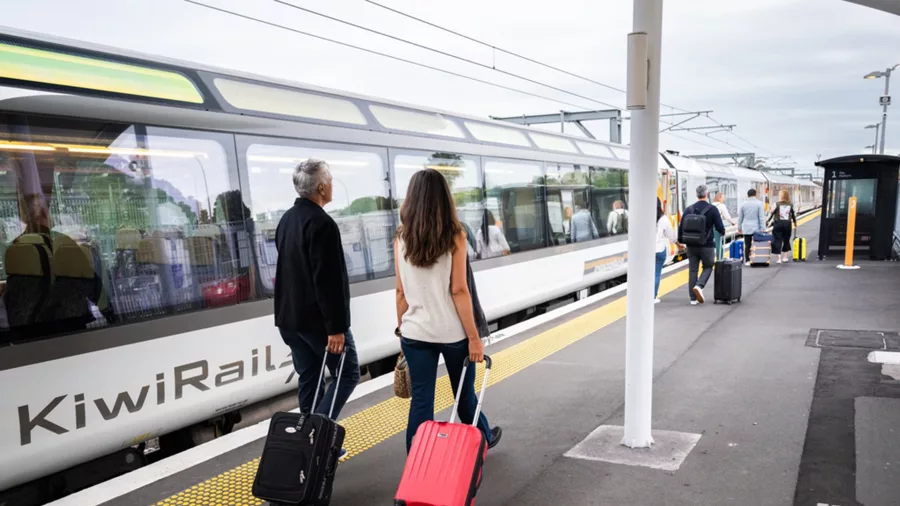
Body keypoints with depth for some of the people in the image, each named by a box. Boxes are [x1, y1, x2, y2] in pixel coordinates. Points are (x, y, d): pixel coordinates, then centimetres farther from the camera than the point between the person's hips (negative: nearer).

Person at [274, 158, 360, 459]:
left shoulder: (286, 220, 12)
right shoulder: (322, 224, -19)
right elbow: (328, 280, -23)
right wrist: (336, 327, -21)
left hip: (289, 316, 9)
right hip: (317, 318, -9)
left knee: (308, 380, 14)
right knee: (347, 374, 3)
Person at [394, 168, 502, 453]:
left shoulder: (401, 237, 0)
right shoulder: (454, 236, -9)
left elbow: (401, 291, 1)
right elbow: (458, 290, -12)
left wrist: (402, 328, 12)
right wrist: (474, 337, -8)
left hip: (415, 333, 2)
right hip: (452, 332, -1)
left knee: (420, 401, 7)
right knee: (465, 394, 19)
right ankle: (482, 439, 43)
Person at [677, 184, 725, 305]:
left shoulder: (689, 209, 2)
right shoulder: (712, 209, -8)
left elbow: (681, 226, 4)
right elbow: (720, 227, -7)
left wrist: (680, 241, 17)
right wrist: (723, 232, 16)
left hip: (691, 245, 3)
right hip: (707, 245, -3)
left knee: (692, 270, 8)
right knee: (708, 267, 15)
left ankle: (693, 298, 9)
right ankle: (699, 286, -11)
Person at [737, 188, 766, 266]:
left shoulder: (743, 204, 4)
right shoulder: (759, 203, -5)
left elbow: (740, 217, 9)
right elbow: (762, 217, -8)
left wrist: (739, 227, 17)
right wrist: (763, 228, -6)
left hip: (746, 229, 2)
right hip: (756, 228, -2)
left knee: (747, 245, 4)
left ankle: (747, 261, 4)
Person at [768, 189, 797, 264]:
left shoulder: (777, 204, -6)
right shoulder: (790, 205, 3)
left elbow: (771, 214, -7)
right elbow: (793, 215, 12)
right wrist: (795, 222, 27)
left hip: (778, 223, -3)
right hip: (787, 224, 3)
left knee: (777, 241, 1)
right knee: (786, 240, 15)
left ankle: (779, 258, -4)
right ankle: (785, 257, 20)